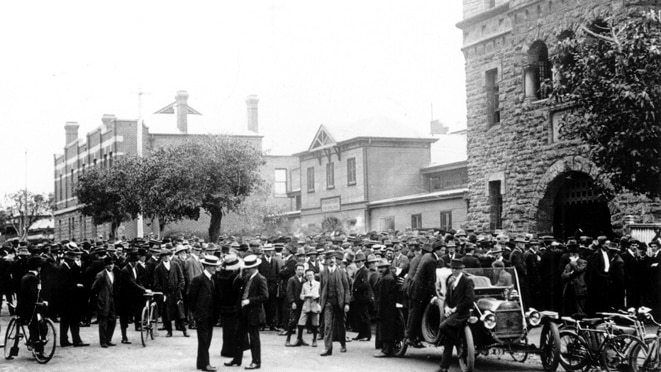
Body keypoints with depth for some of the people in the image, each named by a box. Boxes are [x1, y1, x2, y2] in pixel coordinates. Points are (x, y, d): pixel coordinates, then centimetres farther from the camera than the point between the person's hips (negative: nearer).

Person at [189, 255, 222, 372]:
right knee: (204, 340, -5)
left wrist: (215, 314, 10)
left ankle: (202, 362, 17)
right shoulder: (198, 280, -12)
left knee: (207, 340, 10)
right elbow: (191, 297, -9)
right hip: (202, 315, -7)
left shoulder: (212, 280, 12)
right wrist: (195, 312, -5)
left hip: (210, 316, 8)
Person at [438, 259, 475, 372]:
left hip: (461, 313, -7)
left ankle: (460, 346, -11)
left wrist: (456, 309, -14)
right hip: (452, 313, 7)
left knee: (443, 327, -29)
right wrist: (446, 307, 2)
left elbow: (470, 300, -16)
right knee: (448, 343, 6)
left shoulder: (467, 282, -9)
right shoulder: (450, 280, 14)